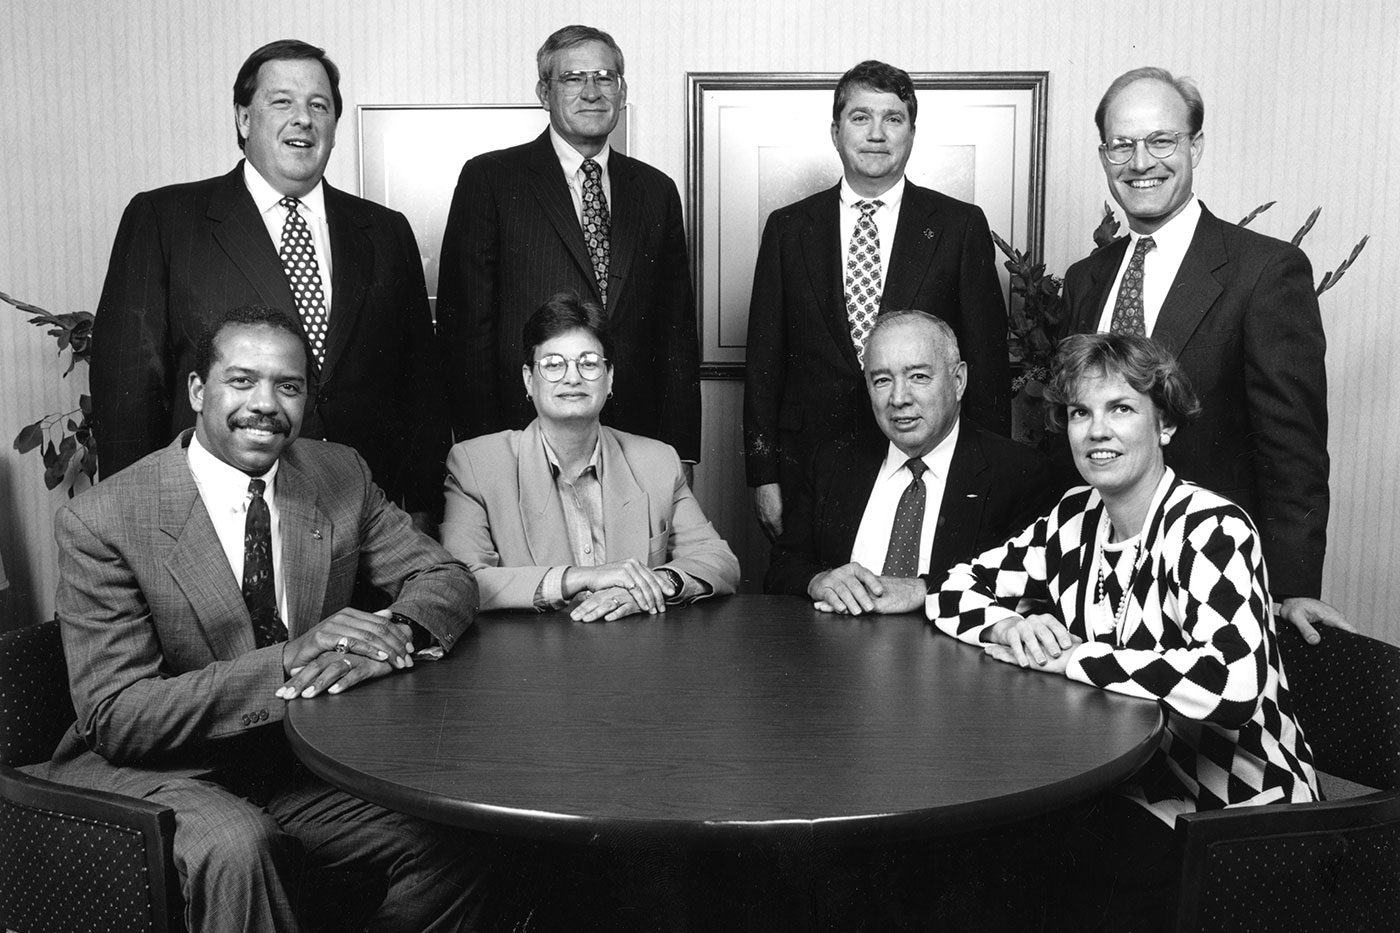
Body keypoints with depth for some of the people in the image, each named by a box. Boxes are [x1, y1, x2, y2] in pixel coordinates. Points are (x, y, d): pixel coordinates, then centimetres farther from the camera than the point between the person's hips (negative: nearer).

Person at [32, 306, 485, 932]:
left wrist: (396, 632, -22)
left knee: (457, 840, -15)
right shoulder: (101, 521, -14)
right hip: (147, 773, -4)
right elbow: (116, 716, -17)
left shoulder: (340, 475, -1)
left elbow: (446, 578, 3)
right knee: (235, 845, -35)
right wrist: (285, 663, -31)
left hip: (298, 763, 4)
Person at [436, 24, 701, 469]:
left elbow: (678, 330, 9)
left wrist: (680, 451, 2)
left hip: (637, 444, 3)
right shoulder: (489, 178, 0)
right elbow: (464, 323, -4)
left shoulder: (657, 190, 11)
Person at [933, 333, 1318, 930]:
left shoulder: (1213, 532, -17)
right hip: (1119, 787, 5)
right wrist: (1011, 628, -15)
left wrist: (1065, 657, -25)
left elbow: (1232, 684, -33)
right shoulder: (1077, 516, 1)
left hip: (1229, 817, -5)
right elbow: (957, 592, 7)